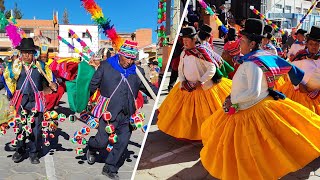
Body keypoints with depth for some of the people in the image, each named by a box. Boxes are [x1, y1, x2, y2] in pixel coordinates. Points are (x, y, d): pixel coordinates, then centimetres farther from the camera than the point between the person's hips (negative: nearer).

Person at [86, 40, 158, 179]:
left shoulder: (137, 72, 6)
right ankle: (91, 148, 36)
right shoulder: (106, 66, -1)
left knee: (122, 142, 5)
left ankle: (110, 169, 25)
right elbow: (93, 85, 5)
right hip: (108, 112, -3)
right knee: (102, 142, -2)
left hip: (127, 115, 4)